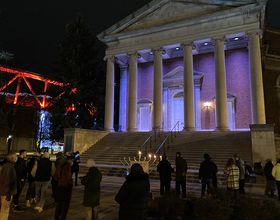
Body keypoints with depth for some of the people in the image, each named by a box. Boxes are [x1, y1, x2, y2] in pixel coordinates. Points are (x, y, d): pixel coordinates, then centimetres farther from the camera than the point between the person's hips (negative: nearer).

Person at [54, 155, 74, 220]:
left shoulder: (59, 166, 10)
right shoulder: (67, 166, -17)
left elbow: (55, 176, 17)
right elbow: (69, 177, -23)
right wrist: (71, 184, -7)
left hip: (59, 187, 8)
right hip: (66, 188, -8)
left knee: (59, 204, 18)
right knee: (65, 205, 2)